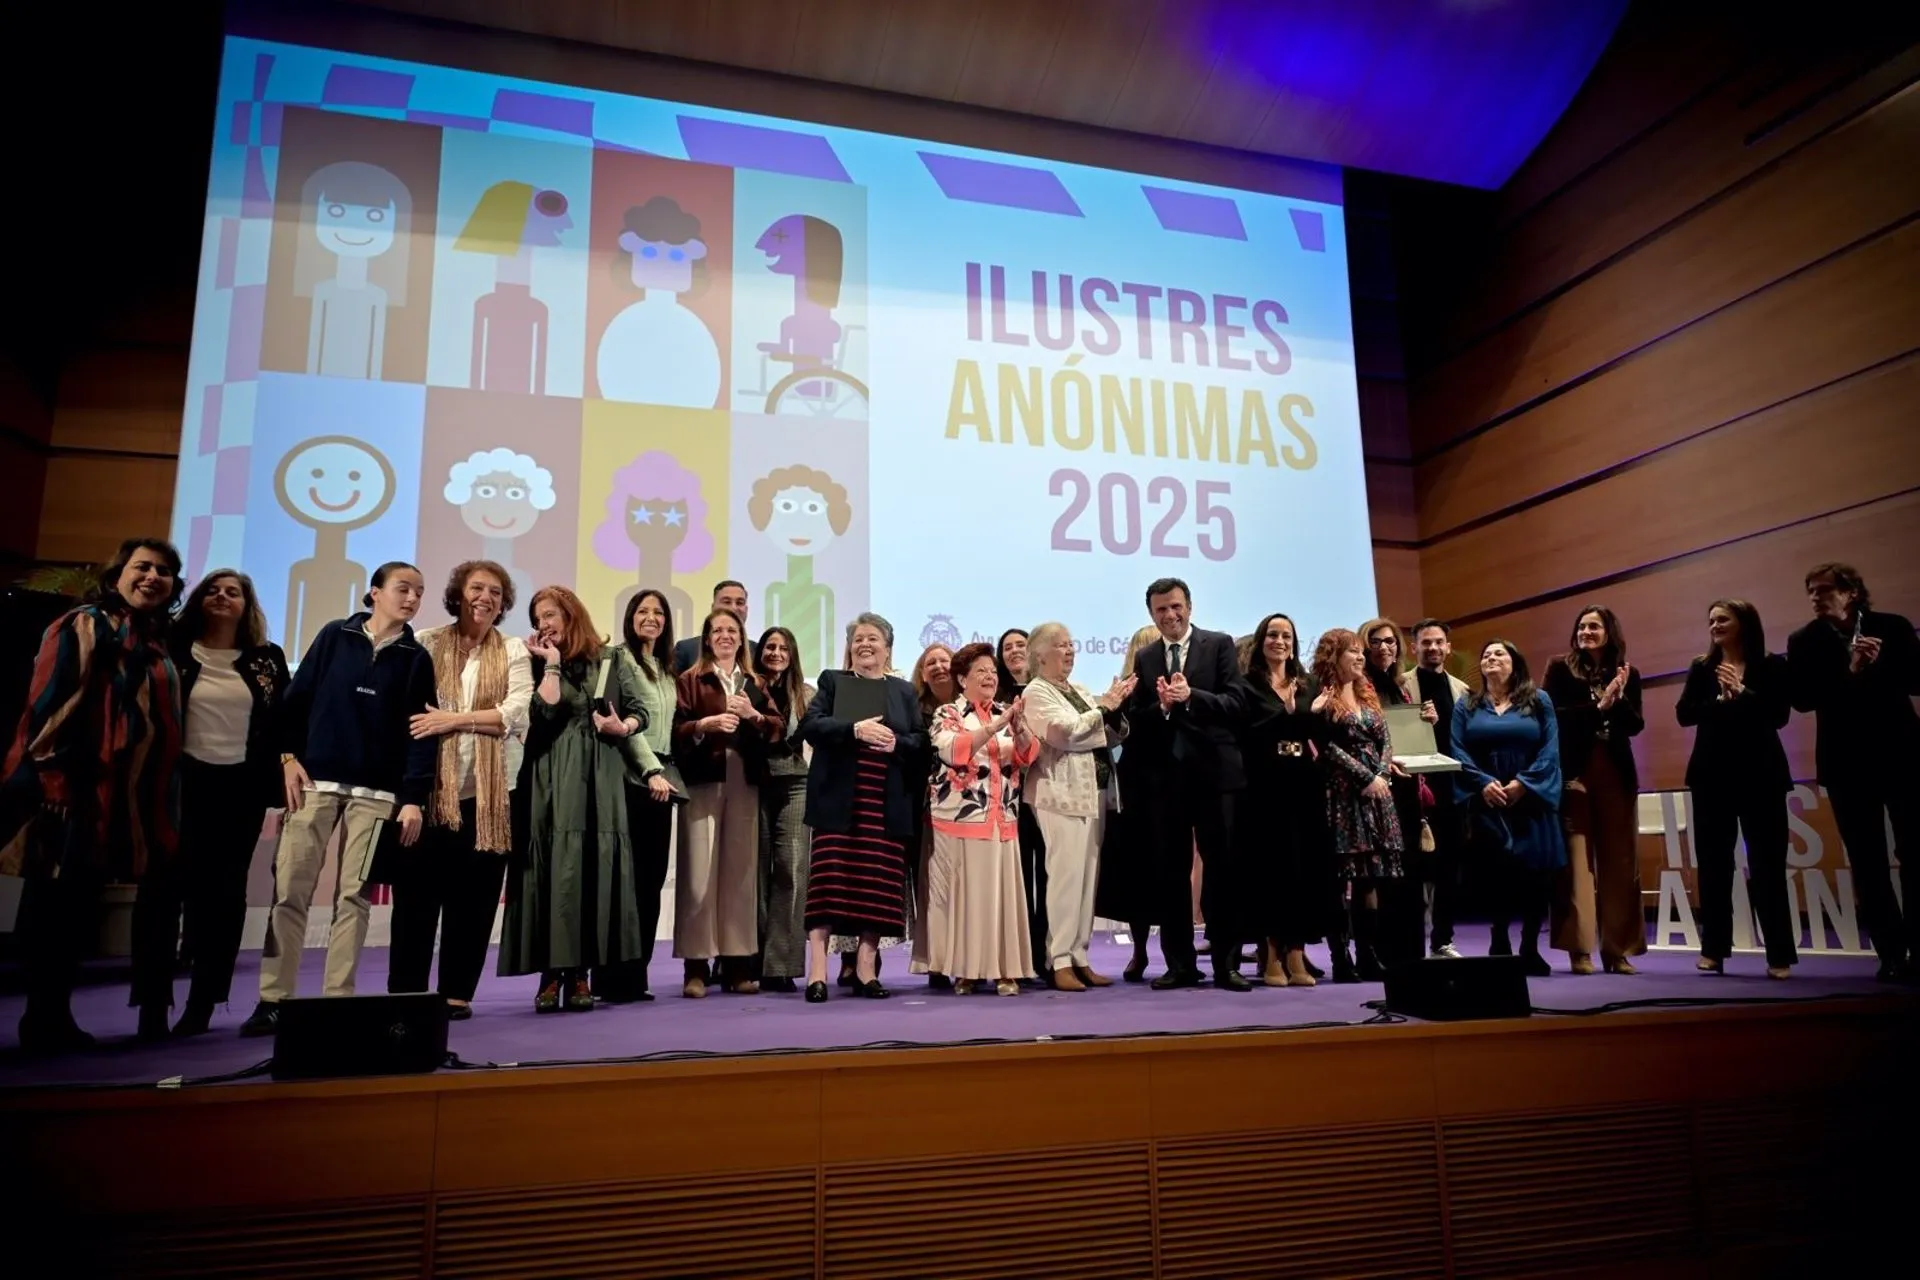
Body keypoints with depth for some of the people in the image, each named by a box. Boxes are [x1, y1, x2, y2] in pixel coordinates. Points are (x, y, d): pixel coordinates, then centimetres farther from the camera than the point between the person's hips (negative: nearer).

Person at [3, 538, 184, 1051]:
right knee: (52, 903, -2)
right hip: (69, 787, -7)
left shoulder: (156, 647, 18)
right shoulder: (82, 627, -4)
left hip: (121, 794, 7)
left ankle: (55, 1016, 18)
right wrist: (48, 778, -21)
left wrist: (160, 805, 14)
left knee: (79, 905, 11)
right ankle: (42, 1019, 6)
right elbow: (46, 704, -13)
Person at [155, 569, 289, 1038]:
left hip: (241, 788, 1)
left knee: (221, 896, 5)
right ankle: (153, 1004, 8)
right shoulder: (172, 650, 4)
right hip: (180, 781, -1)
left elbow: (285, 722, 7)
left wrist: (282, 786, -1)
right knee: (164, 890, 1)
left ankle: (201, 1006, 13)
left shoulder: (268, 659, 7)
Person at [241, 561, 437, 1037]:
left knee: (352, 896, 1)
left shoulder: (417, 658, 6)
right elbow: (298, 695, 6)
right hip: (315, 781, 0)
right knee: (289, 891, -2)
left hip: (376, 792, 0)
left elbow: (422, 731, 1)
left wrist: (414, 797, -6)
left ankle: (337, 1000, 7)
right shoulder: (335, 636, 7)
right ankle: (273, 1000, 5)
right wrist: (288, 755, -5)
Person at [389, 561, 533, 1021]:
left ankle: (457, 992, 15)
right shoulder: (427, 643, 6)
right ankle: (405, 991, 13)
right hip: (429, 786, -1)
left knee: (473, 896, 5)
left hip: (489, 791, 1)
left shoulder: (514, 651, 7)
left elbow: (516, 712, -6)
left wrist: (452, 720, -15)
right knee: (417, 891, 2)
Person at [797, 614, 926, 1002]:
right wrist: (855, 729, -18)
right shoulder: (831, 681, 11)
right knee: (829, 880, -7)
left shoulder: (904, 691, 16)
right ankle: (817, 971, -4)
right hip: (838, 801, -2)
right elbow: (810, 725, -4)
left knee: (878, 884, 1)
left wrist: (895, 743, -12)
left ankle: (866, 970, 9)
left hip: (886, 806, 2)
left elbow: (921, 743, 9)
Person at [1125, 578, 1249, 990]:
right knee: (1170, 872, 6)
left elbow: (1235, 704, -6)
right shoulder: (1145, 658, 12)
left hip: (1214, 771, -3)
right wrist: (1161, 706, -14)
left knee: (1221, 868, 1)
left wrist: (1190, 696, -19)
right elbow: (1135, 720, 5)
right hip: (1165, 774, 3)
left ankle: (1226, 963, 8)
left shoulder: (1220, 644, 4)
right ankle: (1180, 963, 14)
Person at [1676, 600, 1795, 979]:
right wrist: (1720, 700, -18)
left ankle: (1780, 955, 5)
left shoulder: (1770, 666, 1)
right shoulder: (1701, 668, 8)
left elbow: (1779, 715, -10)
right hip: (1712, 775, 3)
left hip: (1759, 774, -2)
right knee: (1713, 863, 4)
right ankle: (1713, 950, 10)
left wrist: (1741, 693, -18)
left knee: (1767, 864, -1)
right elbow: (1684, 714, -4)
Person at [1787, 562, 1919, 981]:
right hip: (1847, 762, 0)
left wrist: (1880, 665, -19)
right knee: (1866, 860, 2)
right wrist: (1849, 672, -21)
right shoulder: (1803, 641, 1)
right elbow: (1800, 697, -10)